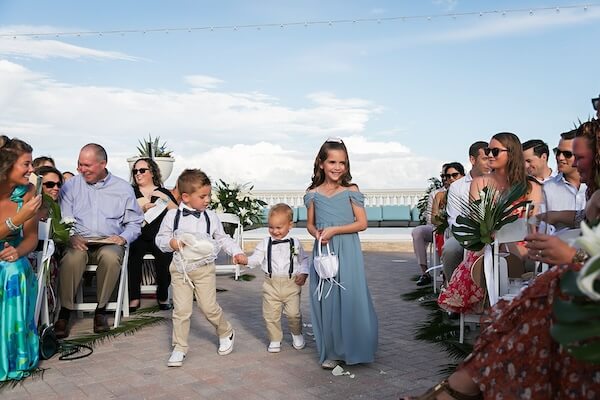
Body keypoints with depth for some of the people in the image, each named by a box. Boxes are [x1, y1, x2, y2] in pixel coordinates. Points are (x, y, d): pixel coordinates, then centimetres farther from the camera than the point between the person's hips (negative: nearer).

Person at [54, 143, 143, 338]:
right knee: (72, 257, -34)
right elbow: (63, 220, 6)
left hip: (110, 243, 0)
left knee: (111, 257, -35)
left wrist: (123, 237, -10)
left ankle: (101, 309, -15)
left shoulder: (123, 188, 10)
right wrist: (71, 236, -15)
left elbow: (134, 223, 10)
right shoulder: (71, 186, 12)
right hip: (79, 241, 1)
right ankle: (65, 311, -16)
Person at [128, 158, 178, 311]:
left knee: (165, 255, -30)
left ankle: (163, 296, -10)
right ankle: (134, 297, -20)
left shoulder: (164, 192, 18)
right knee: (133, 254, -32)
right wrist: (142, 208, -9)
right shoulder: (130, 192, 19)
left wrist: (166, 199, -4)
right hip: (138, 237, 0)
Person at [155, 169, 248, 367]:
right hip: (180, 268, 0)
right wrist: (171, 243, -16)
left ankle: (226, 333, 28)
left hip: (204, 269, 0)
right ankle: (179, 347, 18)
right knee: (181, 309, 2)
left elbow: (223, 239, 9)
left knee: (209, 307, 2)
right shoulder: (172, 216, -4)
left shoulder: (211, 217, 0)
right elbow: (160, 238, 5)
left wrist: (237, 252, -3)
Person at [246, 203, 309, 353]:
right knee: (271, 314, 5)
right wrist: (244, 260, -21)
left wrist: (303, 274, -2)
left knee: (293, 313, 2)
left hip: (291, 284, -1)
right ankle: (275, 340, 25)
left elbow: (304, 259, 12)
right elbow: (256, 259, -2)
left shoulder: (295, 243, 3)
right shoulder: (265, 243, 3)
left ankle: (297, 335, 30)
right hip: (271, 284, 1)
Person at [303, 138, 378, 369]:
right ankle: (331, 352, 19)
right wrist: (316, 233, -8)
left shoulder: (351, 191, -3)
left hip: (348, 253, -2)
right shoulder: (313, 194, 4)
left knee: (350, 298, -1)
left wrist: (334, 230, -14)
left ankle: (353, 349, 17)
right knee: (326, 300, 6)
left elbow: (362, 223, -5)